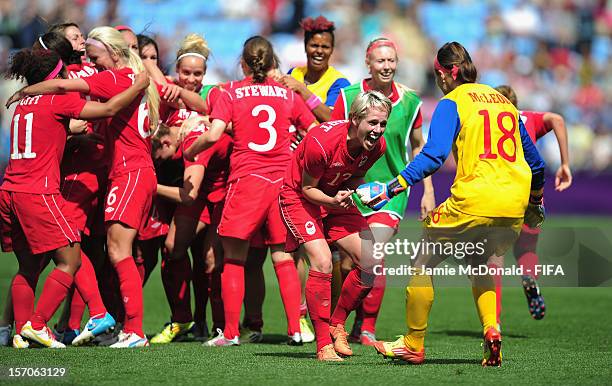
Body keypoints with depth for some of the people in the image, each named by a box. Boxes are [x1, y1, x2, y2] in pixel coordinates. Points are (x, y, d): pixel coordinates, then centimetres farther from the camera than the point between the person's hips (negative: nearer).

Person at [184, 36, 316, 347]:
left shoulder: (232, 93, 1)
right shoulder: (287, 94, 9)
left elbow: (213, 135, -11)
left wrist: (188, 152, 6)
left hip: (246, 181, -2)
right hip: (283, 180, 3)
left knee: (234, 259, 4)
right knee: (284, 257, 9)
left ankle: (230, 332, 1)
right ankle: (295, 329, 5)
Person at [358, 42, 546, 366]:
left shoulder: (452, 103, 1)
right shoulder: (503, 100, 20)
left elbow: (433, 156, -13)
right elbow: (533, 159, 26)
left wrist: (391, 188, -14)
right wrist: (535, 203, 40)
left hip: (472, 202, -6)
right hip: (514, 206, 6)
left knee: (423, 264, 10)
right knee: (480, 265, 28)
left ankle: (413, 345, 12)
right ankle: (491, 332, 5)